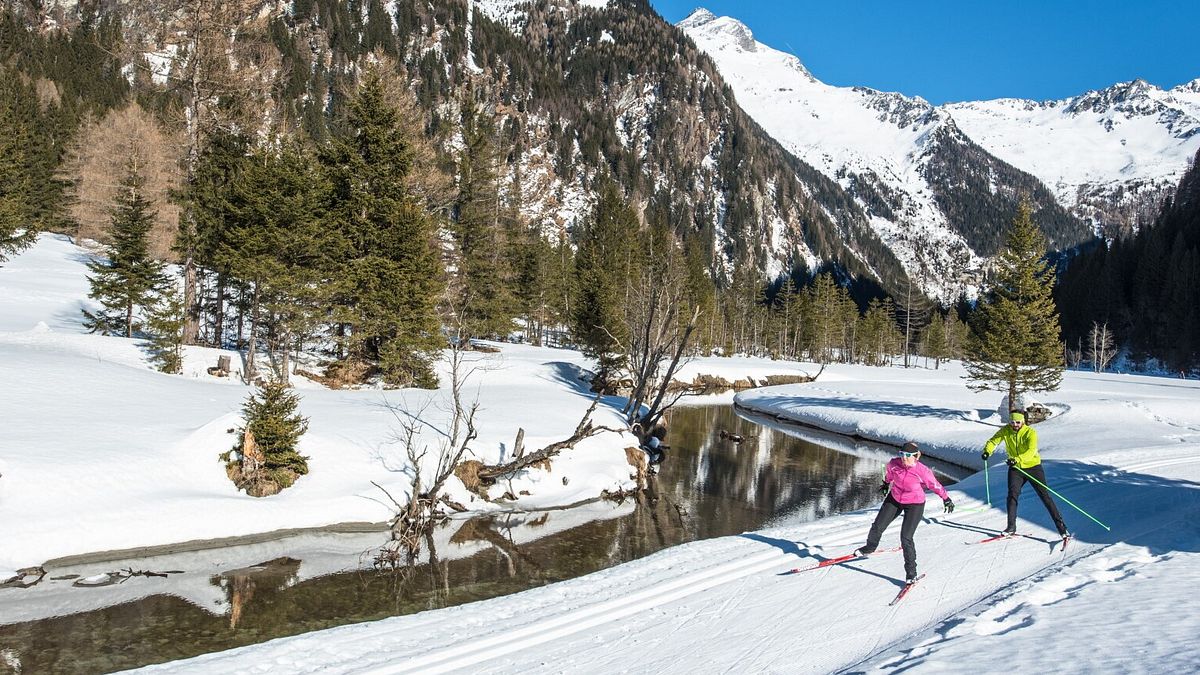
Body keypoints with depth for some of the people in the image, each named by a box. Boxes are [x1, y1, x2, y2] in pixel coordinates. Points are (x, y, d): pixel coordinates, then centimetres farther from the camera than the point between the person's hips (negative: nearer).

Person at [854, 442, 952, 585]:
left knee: (906, 537, -12)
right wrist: (886, 484, 24)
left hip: (915, 505, -4)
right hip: (894, 499, 4)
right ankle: (870, 547, 41)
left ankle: (911, 572, 3)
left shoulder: (923, 471, -29)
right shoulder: (894, 464, -19)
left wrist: (946, 499, 1)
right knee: (877, 526, 9)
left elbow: (935, 485, -11)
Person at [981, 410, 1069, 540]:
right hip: (1015, 468, 3)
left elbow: (1031, 451, -32)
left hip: (1033, 466, -3)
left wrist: (1017, 459, -48)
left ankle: (1061, 526, 4)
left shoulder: (1030, 432, -19)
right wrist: (987, 451, -25)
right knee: (1012, 494, -10)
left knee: (1045, 496, -3)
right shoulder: (1005, 430, -7)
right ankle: (1011, 527, 0)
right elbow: (993, 441, -2)